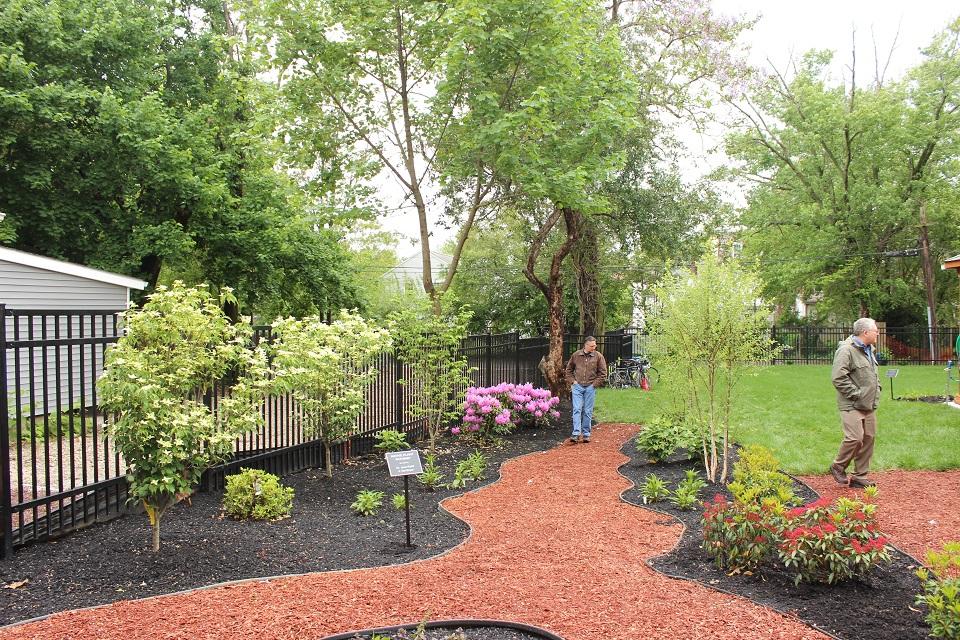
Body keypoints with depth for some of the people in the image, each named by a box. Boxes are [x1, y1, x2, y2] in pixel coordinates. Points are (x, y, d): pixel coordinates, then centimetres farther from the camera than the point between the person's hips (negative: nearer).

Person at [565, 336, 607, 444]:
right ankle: (576, 433, -9)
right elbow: (569, 369, 14)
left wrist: (594, 384, -5)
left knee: (588, 411, 6)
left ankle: (586, 434, 15)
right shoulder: (576, 355, 3)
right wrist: (572, 381, 3)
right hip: (577, 386, 0)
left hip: (590, 388, 0)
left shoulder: (598, 356, -1)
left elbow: (603, 373, 2)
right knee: (577, 409, -7)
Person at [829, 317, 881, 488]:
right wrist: (856, 394, -18)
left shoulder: (869, 350, 16)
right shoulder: (846, 350, -16)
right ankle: (838, 467, 8)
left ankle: (860, 477, 17)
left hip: (869, 405, 9)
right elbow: (839, 378, -22)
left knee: (868, 439, 8)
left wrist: (877, 390, 17)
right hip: (852, 405, -9)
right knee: (855, 438, -15)